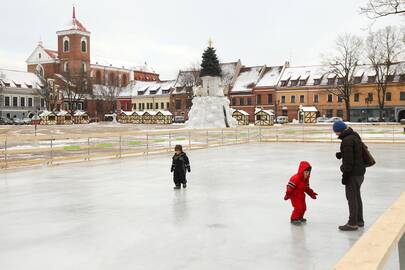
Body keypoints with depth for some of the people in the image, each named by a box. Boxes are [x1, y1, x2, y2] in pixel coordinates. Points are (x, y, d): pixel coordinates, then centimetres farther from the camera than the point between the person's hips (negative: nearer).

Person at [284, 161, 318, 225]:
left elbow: (307, 188, 14)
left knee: (303, 207, 14)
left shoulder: (306, 179, 1)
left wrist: (311, 193, 10)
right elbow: (290, 187, -25)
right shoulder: (296, 178, -27)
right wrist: (287, 195, -23)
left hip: (301, 195, 9)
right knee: (298, 207, -15)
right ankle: (294, 219, 1)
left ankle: (300, 217, 36)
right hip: (294, 195, -9)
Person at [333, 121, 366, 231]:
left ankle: (352, 223, 5)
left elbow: (348, 160, -22)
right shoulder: (355, 135, 10)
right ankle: (359, 220, 29)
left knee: (351, 197, -2)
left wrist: (345, 175, -15)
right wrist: (341, 154, 7)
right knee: (357, 196, 19)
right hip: (360, 171, 10)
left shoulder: (347, 140, -21)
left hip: (353, 173, -10)